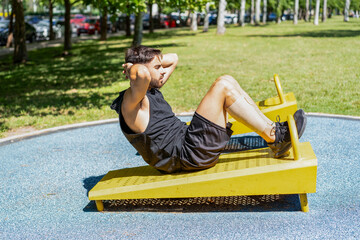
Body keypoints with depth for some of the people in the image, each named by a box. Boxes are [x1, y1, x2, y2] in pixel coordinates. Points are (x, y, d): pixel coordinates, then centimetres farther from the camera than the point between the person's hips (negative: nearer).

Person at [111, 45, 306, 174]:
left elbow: (173, 58, 32)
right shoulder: (131, 100, -11)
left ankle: (271, 128, 3)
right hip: (187, 154, -10)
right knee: (222, 88, -17)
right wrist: (132, 68, -16)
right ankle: (275, 138, -13)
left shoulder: (151, 91, 18)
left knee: (226, 81, 5)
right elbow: (143, 76, -38)